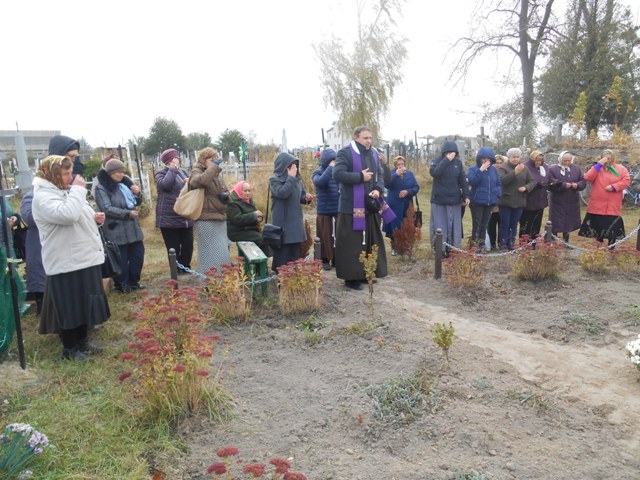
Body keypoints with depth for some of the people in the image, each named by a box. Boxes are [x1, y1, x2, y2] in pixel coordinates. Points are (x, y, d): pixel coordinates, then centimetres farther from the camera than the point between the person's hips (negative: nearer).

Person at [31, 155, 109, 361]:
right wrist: (78, 189, -22)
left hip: (85, 258, 9)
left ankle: (83, 340, 32)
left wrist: (95, 219, 4)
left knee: (85, 303, 17)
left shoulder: (65, 192, 15)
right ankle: (69, 348, 16)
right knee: (70, 307, 1)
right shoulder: (43, 197, -15)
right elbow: (66, 215, -33)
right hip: (66, 263, -9)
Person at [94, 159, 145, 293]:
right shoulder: (101, 188, -8)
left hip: (132, 229, 8)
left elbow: (134, 202, 22)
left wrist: (138, 196, 0)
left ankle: (133, 282, 25)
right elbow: (107, 209, -18)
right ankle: (122, 285, 15)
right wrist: (128, 213, -19)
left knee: (138, 254, 11)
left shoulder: (123, 185, 14)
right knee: (121, 260, 0)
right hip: (116, 231, -7)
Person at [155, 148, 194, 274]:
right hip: (169, 218, -5)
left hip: (185, 217, 5)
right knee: (174, 248, -1)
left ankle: (186, 269, 28)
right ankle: (177, 272, 10)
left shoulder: (183, 172, 15)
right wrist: (172, 169, -12)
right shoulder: (161, 174, -1)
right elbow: (165, 184, -23)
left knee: (188, 246, 10)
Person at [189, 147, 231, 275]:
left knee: (222, 252, 16)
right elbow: (202, 180, -32)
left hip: (219, 218, 8)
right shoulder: (197, 172, -7)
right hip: (207, 220, -8)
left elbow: (224, 191, 24)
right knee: (211, 254, -6)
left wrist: (226, 195, 1)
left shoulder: (217, 173, 15)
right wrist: (214, 166, -23)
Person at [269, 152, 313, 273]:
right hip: (282, 221, -6)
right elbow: (282, 193, -26)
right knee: (283, 249, -2)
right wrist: (291, 177, -21)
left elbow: (301, 195, 18)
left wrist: (306, 198, -5)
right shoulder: (274, 179, -8)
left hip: (296, 220, 6)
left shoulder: (297, 178, 9)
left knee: (296, 248, 12)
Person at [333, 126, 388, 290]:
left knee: (371, 242, 13)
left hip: (370, 205, 7)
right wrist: (360, 177, -17)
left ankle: (366, 274, 25)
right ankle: (351, 277, 7)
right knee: (352, 243, -3)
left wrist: (378, 189, -6)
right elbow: (338, 174, -21)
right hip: (352, 207, -7)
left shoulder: (373, 153, 12)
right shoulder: (345, 153, -10)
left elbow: (380, 174, 14)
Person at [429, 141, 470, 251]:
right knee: (439, 227, -1)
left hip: (454, 200, 3)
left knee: (454, 227, 4)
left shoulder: (458, 162, 6)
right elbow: (434, 172, -23)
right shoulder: (438, 161, -2)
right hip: (438, 200, -2)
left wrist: (466, 195, 1)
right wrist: (447, 160, -24)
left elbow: (463, 180, 9)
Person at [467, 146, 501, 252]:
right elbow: (471, 181, -22)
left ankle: (482, 243, 21)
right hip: (477, 201, -5)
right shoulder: (473, 169, -4)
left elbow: (499, 183, 15)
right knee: (476, 223, -7)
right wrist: (481, 170, -24)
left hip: (490, 202, 5)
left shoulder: (493, 169, 9)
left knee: (485, 223, 12)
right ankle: (474, 244, 1)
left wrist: (497, 193, -1)